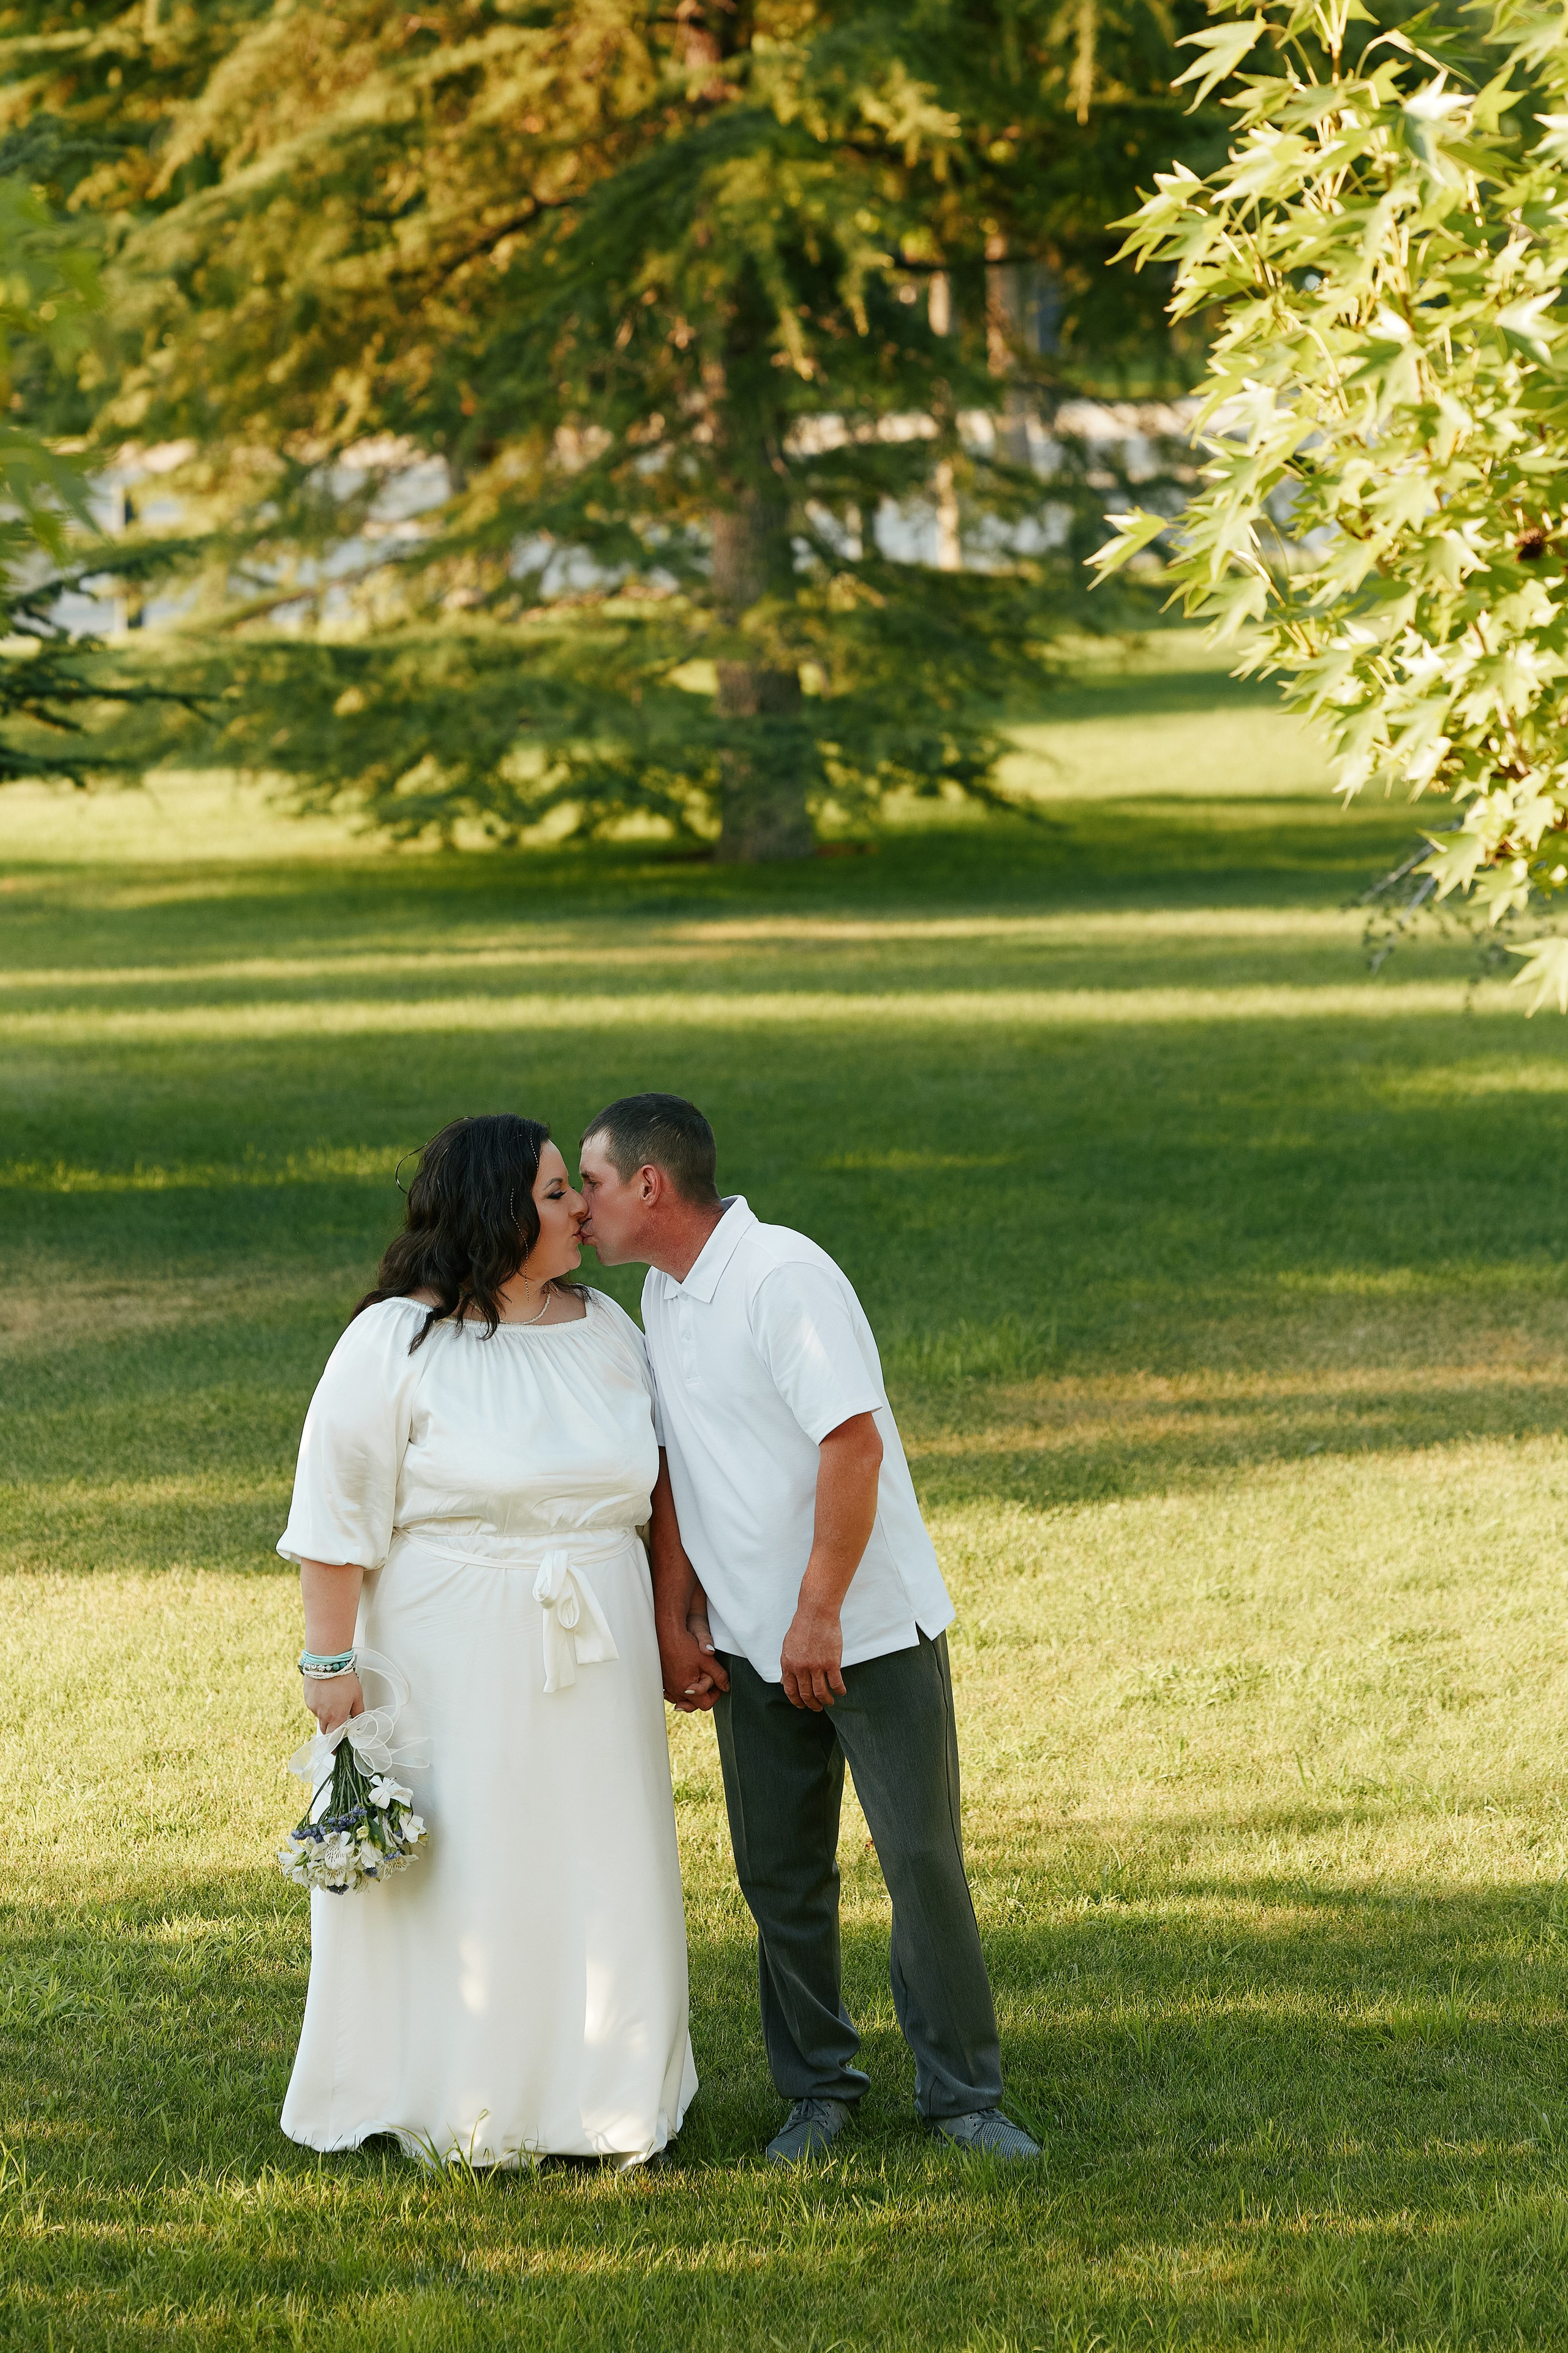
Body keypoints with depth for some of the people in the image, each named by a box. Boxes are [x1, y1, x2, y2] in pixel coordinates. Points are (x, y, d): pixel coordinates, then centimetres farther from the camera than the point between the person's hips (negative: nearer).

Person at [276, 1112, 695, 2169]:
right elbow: (336, 1510, -10)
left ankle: (591, 2086, 20)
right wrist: (332, 1663, -14)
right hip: (451, 1663, -5)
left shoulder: (608, 1329, 7)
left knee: (593, 1862, 8)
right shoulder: (394, 1345, -10)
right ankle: (460, 2108, 9)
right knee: (457, 1871, 0)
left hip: (591, 1657, 5)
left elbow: (654, 1483, 15)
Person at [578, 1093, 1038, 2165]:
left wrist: (819, 1615, -21)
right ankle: (819, 2088, 20)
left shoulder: (785, 1275, -17)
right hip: (752, 1643, 7)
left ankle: (962, 2094, 6)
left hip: (873, 1629, -7)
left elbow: (853, 1443, -23)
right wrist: (673, 1621, 8)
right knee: (780, 1874, 8)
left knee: (924, 1859, -3)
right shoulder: (663, 1297, 9)